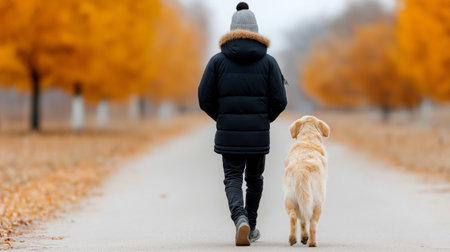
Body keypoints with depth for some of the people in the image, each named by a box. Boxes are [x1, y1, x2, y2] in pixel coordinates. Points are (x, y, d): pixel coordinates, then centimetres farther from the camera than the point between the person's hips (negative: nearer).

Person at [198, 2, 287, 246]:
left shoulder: (218, 60, 1)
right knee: (254, 178, 20)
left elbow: (205, 98, -2)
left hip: (228, 133, -1)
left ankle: (241, 219, -25)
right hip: (258, 134, 1)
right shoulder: (268, 61, 0)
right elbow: (279, 100, -4)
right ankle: (251, 226, 28)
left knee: (233, 179, 2)